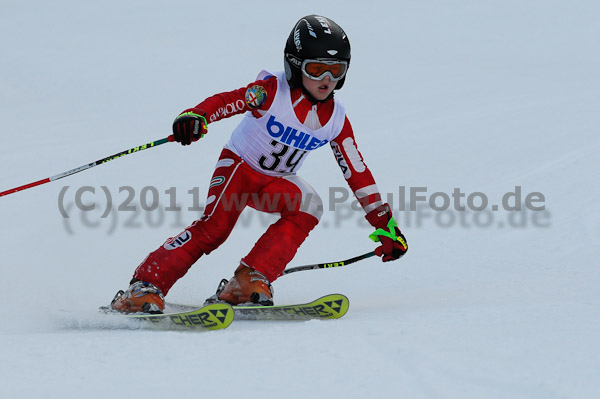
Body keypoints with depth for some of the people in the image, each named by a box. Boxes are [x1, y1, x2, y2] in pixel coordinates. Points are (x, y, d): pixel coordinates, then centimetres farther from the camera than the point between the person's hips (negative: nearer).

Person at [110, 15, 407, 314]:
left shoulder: (335, 118, -6)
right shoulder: (273, 90, -20)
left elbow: (357, 172, 1)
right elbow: (229, 100, -36)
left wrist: (385, 224, 1)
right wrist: (196, 115, -59)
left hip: (277, 182, 5)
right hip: (239, 165, -5)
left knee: (308, 206, -26)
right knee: (215, 225, -27)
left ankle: (249, 282, -27)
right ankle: (145, 288, -22)